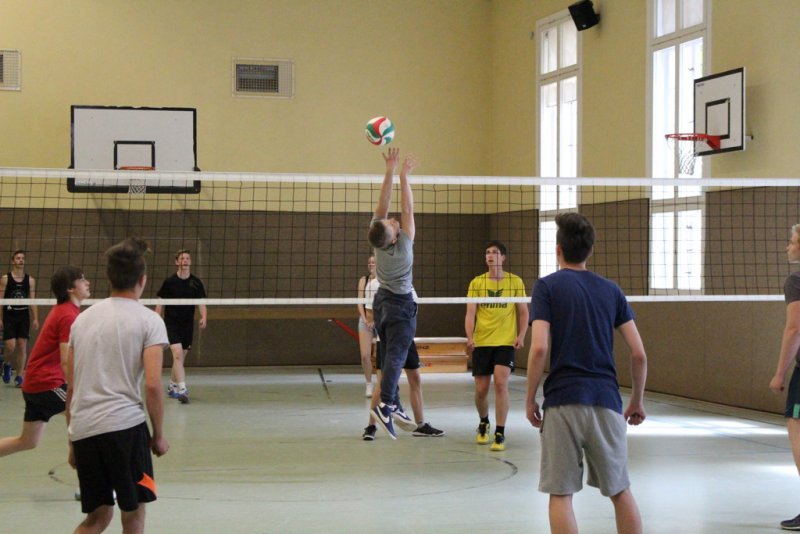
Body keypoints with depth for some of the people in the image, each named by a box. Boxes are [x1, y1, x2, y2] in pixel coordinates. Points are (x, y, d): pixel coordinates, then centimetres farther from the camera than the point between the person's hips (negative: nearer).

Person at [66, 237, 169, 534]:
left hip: (82, 430, 5)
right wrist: (158, 434, 2)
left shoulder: (83, 319, 14)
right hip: (125, 426, -5)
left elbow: (71, 388, 15)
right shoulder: (149, 321, -1)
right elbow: (152, 385, -9)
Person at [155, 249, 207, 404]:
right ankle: (182, 389, -25)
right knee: (177, 354, -19)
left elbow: (202, 304, -3)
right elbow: (160, 304, 4)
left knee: (180, 359, 13)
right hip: (171, 323, -3)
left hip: (188, 325, 3)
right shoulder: (169, 282, -3)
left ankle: (172, 386, 32)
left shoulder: (196, 283, 1)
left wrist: (204, 318, -22)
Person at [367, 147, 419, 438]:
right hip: (401, 304, -6)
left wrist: (390, 171, -18)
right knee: (396, 356, -13)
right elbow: (408, 209, -21)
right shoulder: (404, 243, -24)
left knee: (389, 354, 14)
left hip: (382, 301, 6)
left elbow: (382, 204, -12)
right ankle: (385, 404, -28)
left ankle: (391, 404, 15)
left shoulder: (379, 238, -14)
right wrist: (403, 175, -19)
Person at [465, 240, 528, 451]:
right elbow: (470, 313, 0)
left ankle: (500, 434, -9)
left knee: (501, 384, -16)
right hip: (481, 342, 2)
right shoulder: (476, 283, 4)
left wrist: (521, 335, -6)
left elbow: (523, 311, 8)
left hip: (506, 342, -2)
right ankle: (483, 423, 35)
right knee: (481, 390, 5)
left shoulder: (515, 282, 3)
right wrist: (469, 337, -14)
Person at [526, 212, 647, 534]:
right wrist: (637, 401, 19)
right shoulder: (610, 290, 11)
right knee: (620, 491, 14)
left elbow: (539, 347, -12)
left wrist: (530, 400, -2)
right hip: (606, 400, 4)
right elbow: (639, 354, 7)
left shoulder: (547, 287, 1)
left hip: (562, 401, -3)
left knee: (561, 494, 3)